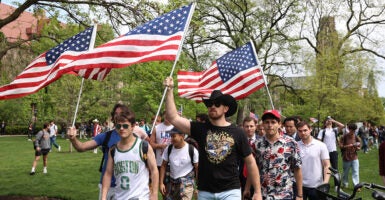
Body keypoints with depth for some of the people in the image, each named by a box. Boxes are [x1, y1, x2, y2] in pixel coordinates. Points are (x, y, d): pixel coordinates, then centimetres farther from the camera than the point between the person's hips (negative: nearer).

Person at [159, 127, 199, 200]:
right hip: (171, 182, 4)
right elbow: (164, 166, 5)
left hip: (187, 182, -4)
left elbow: (197, 168, -5)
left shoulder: (192, 150, -12)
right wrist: (161, 183, 1)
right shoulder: (169, 149, -3)